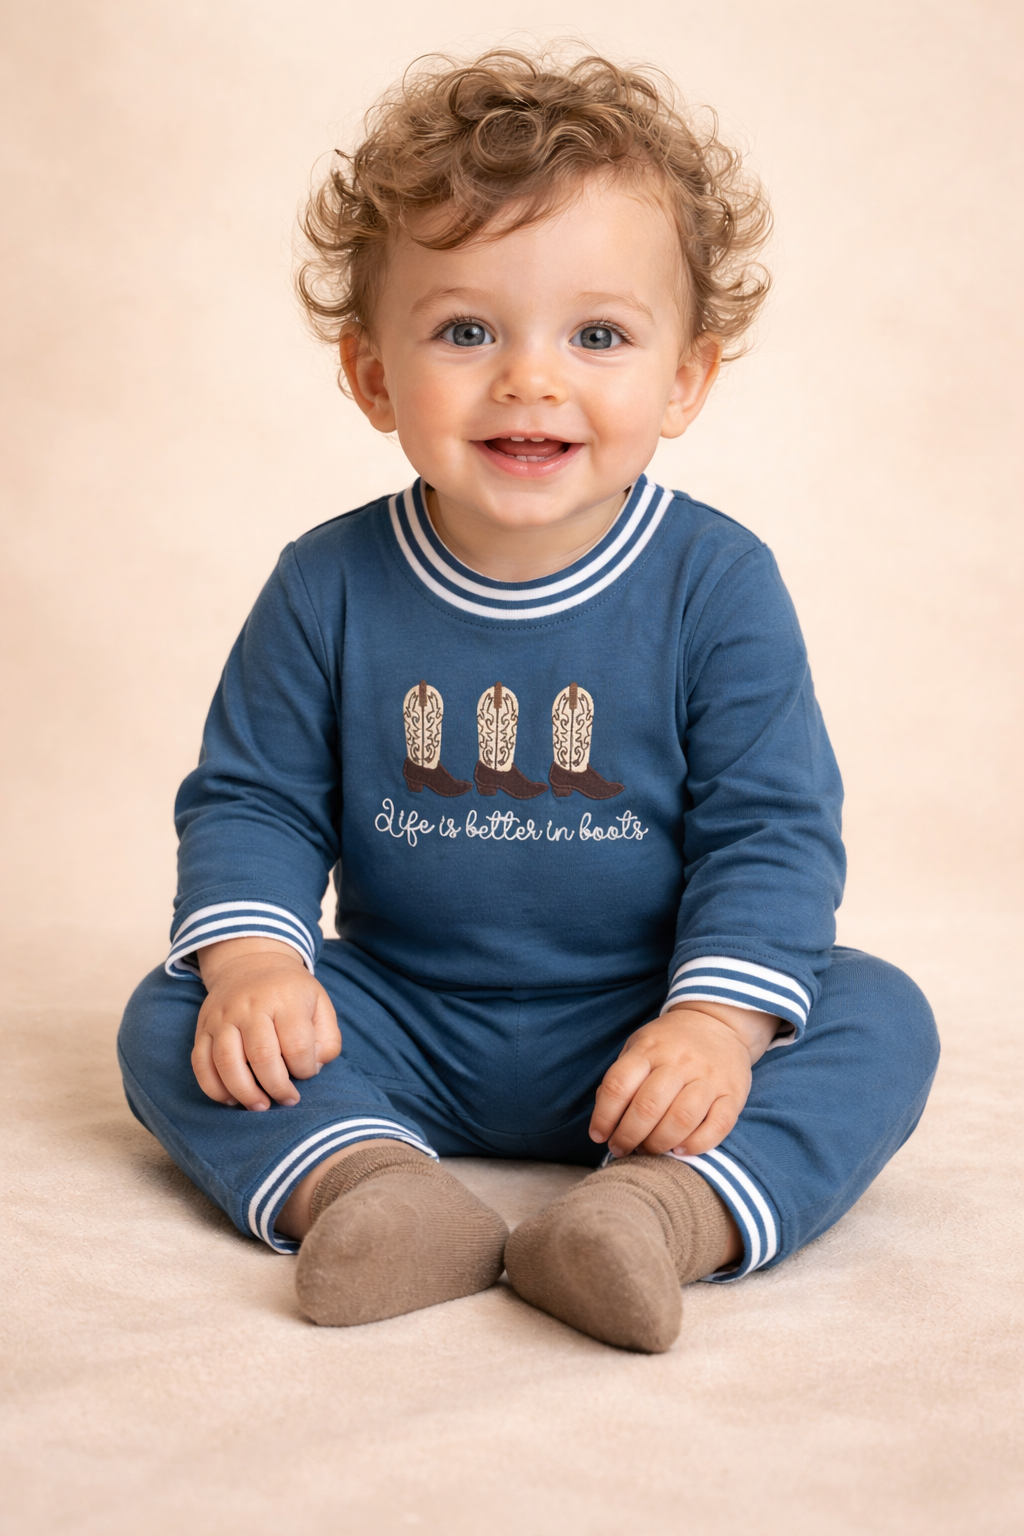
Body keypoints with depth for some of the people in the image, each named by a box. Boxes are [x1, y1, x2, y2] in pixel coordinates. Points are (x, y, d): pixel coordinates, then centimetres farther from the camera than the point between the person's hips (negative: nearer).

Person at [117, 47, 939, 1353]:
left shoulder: (717, 585, -10)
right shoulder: (329, 588, -5)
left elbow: (769, 828, -10)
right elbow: (251, 799, 1)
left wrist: (717, 1022, -24)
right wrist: (253, 963, -18)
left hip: (636, 1035, -1)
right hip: (398, 1023, 2)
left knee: (879, 1021, -23)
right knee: (171, 1020, -17)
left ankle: (670, 1211, -42)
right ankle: (369, 1180, -37)